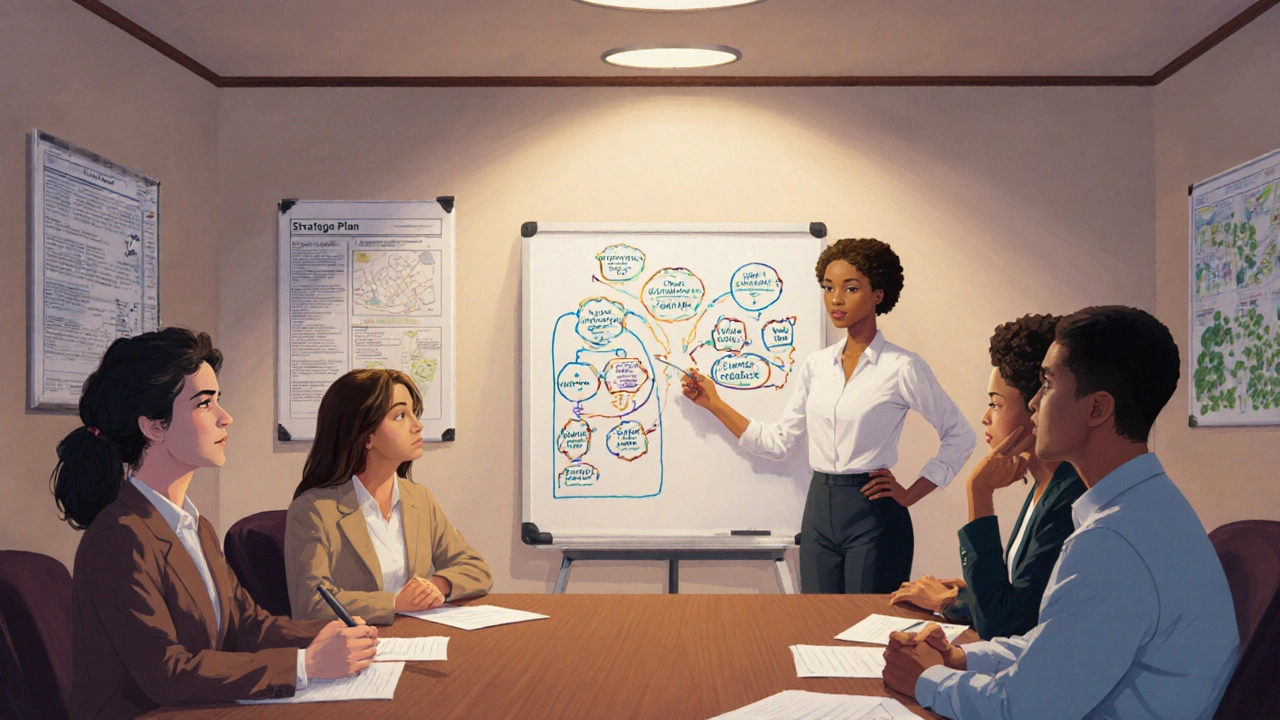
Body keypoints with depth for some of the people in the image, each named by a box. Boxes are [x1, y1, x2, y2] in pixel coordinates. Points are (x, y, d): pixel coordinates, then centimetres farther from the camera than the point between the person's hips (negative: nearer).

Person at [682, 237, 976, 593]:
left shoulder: (901, 367, -6)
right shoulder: (816, 366, 10)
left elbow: (960, 436, -1)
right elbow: (779, 442, 11)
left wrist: (910, 494, -5)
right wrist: (714, 404, 10)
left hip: (874, 514, -5)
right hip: (819, 512, 5)